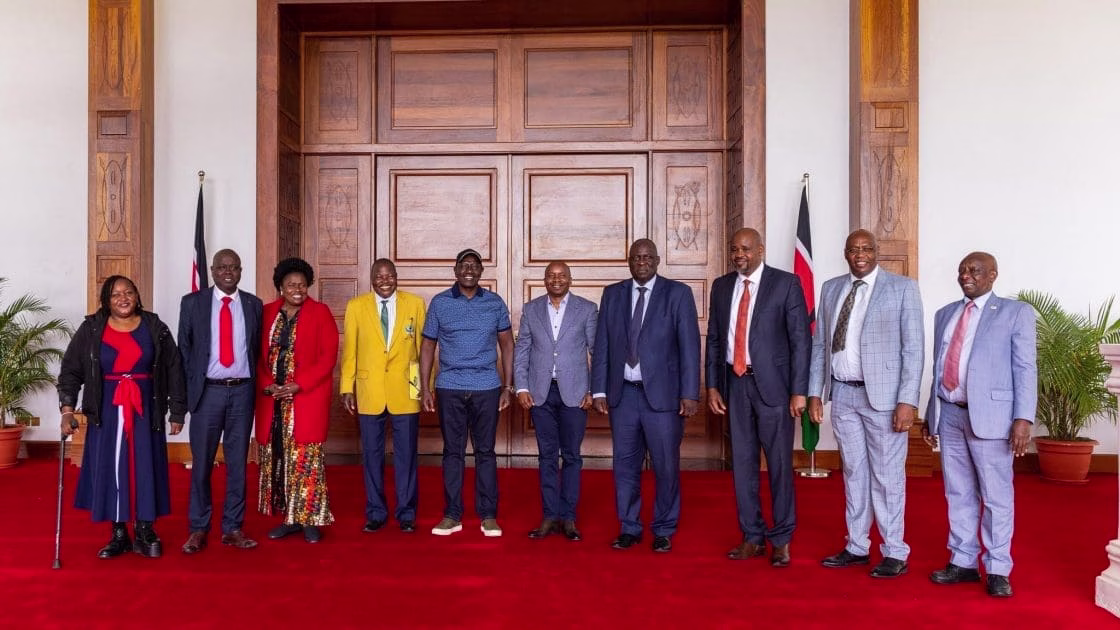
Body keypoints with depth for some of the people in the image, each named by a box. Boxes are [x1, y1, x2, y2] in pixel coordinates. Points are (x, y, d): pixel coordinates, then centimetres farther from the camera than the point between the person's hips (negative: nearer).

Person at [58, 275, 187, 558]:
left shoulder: (154, 327, 1)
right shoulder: (91, 329, 1)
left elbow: (173, 369, 3)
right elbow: (71, 370, 3)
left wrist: (177, 411, 2)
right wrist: (67, 408, -9)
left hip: (145, 410, 0)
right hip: (108, 410, 1)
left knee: (146, 468, 3)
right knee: (110, 469, 4)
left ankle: (145, 533, 13)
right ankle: (118, 534, 15)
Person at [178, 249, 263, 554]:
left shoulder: (253, 304, 6)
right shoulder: (192, 302, 2)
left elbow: (256, 349, 10)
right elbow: (184, 348, 4)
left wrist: (254, 386, 3)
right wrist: (190, 389, -1)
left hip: (242, 392, 1)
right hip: (208, 391, -1)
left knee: (237, 463, 7)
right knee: (201, 463, 5)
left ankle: (232, 528, 16)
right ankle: (198, 528, 18)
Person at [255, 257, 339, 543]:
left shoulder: (320, 312, -1)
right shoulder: (267, 312, 9)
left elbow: (328, 356, -7)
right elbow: (259, 354, 9)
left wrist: (298, 385, -14)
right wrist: (266, 385, -8)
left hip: (308, 398, -3)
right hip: (272, 398, 4)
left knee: (306, 459, -3)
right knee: (278, 458, 6)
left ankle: (310, 519, 7)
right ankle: (289, 517, 18)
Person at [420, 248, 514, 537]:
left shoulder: (495, 303, 5)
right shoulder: (439, 303, 4)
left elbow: (507, 344, 8)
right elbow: (428, 345, 7)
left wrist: (508, 386, 3)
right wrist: (425, 388, 2)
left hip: (487, 388, 0)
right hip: (449, 388, 0)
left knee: (485, 451, 4)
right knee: (452, 451, 6)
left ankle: (488, 515, 12)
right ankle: (452, 515, 15)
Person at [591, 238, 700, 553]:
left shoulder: (678, 293, 0)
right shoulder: (612, 294, 9)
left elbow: (689, 346, -4)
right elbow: (601, 346, 8)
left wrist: (690, 393, -10)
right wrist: (599, 389, 3)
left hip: (663, 394, -3)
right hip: (622, 393, 3)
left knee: (666, 466, 3)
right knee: (625, 464, 9)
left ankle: (663, 531, 20)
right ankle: (629, 528, 23)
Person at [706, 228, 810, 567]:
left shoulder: (786, 283, -3)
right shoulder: (721, 286, 9)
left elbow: (801, 340, -6)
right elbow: (714, 340, 12)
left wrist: (799, 391, -11)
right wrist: (712, 386, 6)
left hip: (772, 384, -4)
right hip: (735, 383, 4)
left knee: (779, 463, 3)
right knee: (742, 462, 9)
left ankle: (781, 539, 18)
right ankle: (752, 537, 22)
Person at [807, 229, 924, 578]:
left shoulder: (902, 287, -4)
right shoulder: (831, 288, 9)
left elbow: (914, 347, -8)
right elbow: (820, 344, 11)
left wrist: (908, 400, -14)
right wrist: (815, 392, 6)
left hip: (883, 394, -4)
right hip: (843, 394, 5)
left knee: (887, 475, 2)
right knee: (853, 472, 14)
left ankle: (895, 553, 16)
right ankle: (857, 547, 26)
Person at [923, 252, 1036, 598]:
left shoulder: (1015, 312, 1)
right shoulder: (945, 314, 15)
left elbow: (1025, 369, -5)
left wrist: (1023, 418, -14)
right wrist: (930, 414, 15)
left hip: (989, 414, -5)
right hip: (949, 414, 5)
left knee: (996, 495, 3)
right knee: (958, 493, 12)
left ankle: (997, 569, 14)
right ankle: (963, 561, 22)